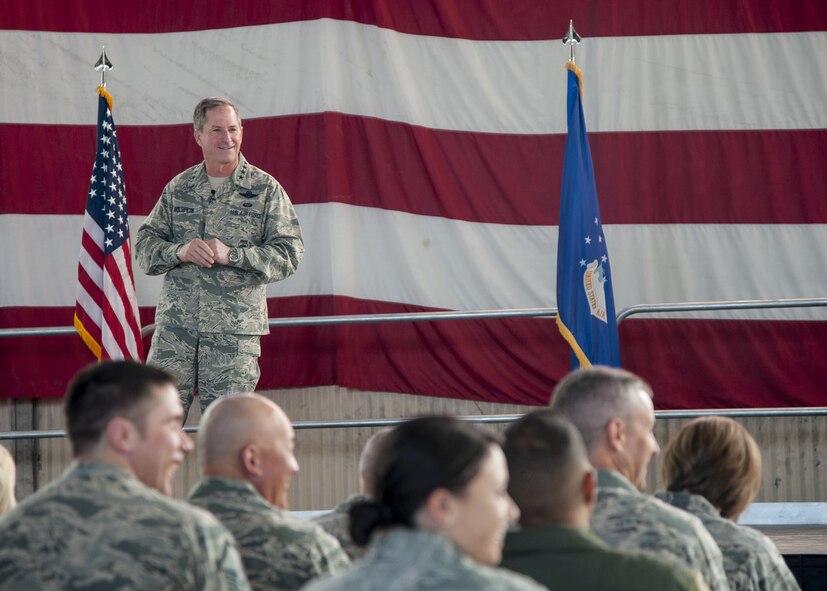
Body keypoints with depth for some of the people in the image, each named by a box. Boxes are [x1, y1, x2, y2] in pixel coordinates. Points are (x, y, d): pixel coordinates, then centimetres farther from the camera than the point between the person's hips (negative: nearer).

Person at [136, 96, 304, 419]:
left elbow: (289, 254, -4)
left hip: (235, 329, -2)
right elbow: (144, 245, 11)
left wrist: (232, 256, -16)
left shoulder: (265, 189, 2)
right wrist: (179, 251, -10)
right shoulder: (179, 188, 12)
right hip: (176, 323, 2)